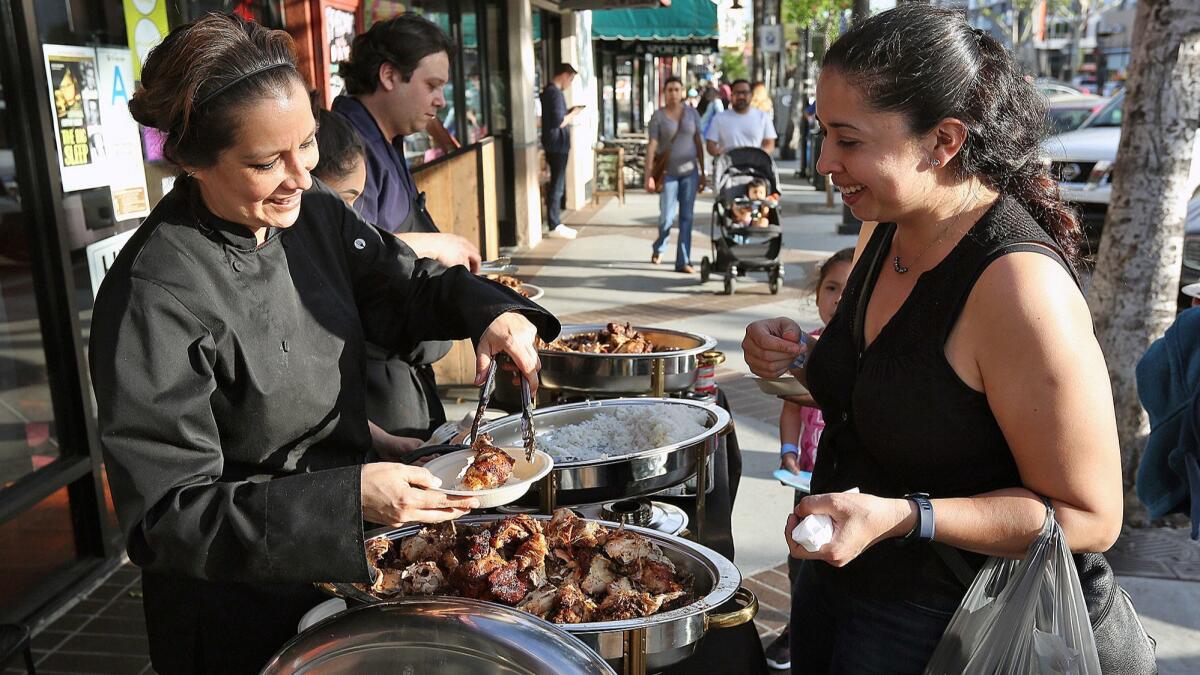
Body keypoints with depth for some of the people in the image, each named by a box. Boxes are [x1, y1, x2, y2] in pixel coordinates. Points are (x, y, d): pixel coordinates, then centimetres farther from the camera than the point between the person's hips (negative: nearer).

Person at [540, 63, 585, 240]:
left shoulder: (550, 91, 15)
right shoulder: (555, 93, -17)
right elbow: (559, 122, -23)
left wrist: (569, 113, 10)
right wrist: (573, 113, -8)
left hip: (556, 145, 10)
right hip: (557, 145, -10)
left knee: (558, 185, 14)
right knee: (557, 186, -5)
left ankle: (556, 223, 19)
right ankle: (554, 226, 0)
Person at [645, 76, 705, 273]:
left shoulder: (691, 112, 6)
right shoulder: (658, 116, -2)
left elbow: (698, 142, 9)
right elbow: (652, 146, -6)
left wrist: (703, 172, 8)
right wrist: (649, 175, -13)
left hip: (689, 171, 2)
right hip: (668, 172, -2)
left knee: (686, 217, 1)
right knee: (667, 217, -3)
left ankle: (683, 261, 6)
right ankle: (658, 248, 27)